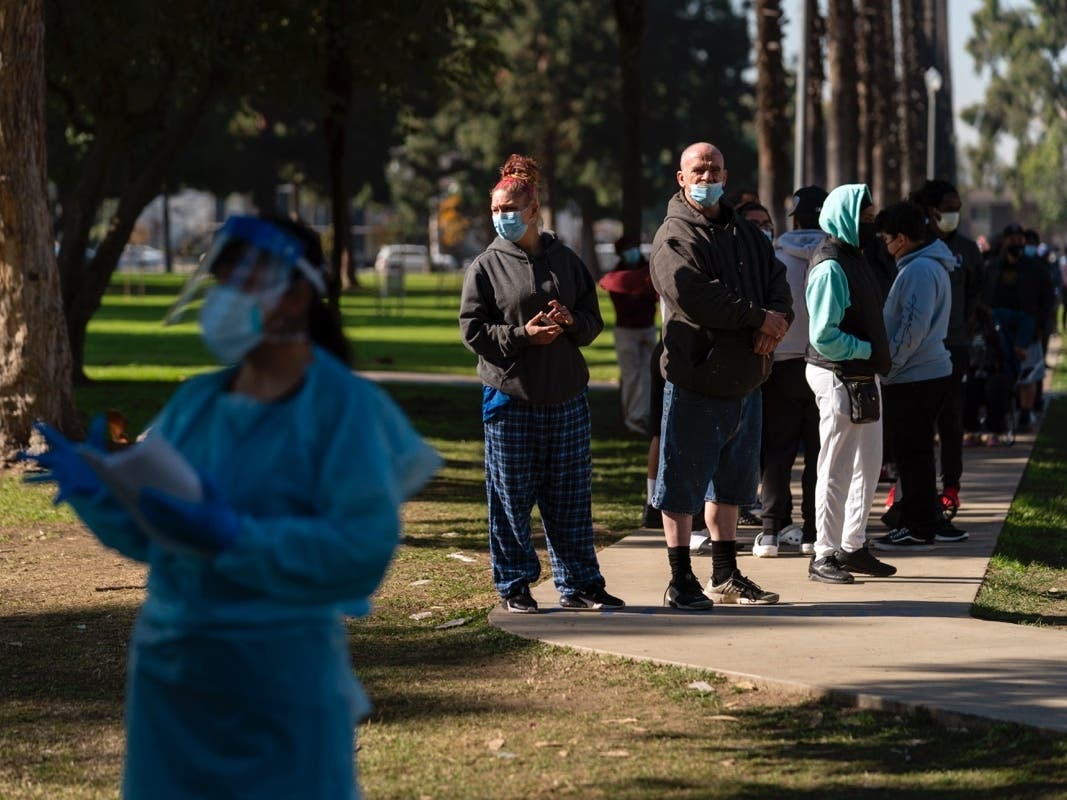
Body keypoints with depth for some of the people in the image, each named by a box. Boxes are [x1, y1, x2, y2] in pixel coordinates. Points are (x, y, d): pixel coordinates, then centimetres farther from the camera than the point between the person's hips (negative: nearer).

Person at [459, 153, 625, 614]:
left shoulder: (565, 261, 9)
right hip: (510, 398, -3)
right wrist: (522, 335, -17)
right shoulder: (486, 266, 1)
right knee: (511, 498, 1)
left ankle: (578, 584, 15)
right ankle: (514, 587, 11)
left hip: (567, 398, 3)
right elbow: (473, 330, -3)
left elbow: (594, 321, 11)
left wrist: (571, 321, -11)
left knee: (571, 497, 7)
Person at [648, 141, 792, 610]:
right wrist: (758, 317, -17)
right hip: (695, 381, -7)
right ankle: (681, 582, 6)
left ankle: (726, 576, 25)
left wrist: (777, 318, -13)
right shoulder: (674, 238, -7)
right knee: (682, 486, -1)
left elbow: (778, 282, 9)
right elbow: (695, 296, -21)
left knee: (730, 482, 15)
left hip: (744, 379, 7)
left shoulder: (747, 235, 16)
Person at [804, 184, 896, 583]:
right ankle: (824, 555, 5)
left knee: (868, 466, 16)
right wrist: (868, 350, -16)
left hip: (863, 376, 10)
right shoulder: (830, 266, -18)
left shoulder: (853, 258, 13)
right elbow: (824, 336, -22)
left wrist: (876, 355, 7)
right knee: (836, 469, -2)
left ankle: (853, 547, 25)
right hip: (838, 378, -10)